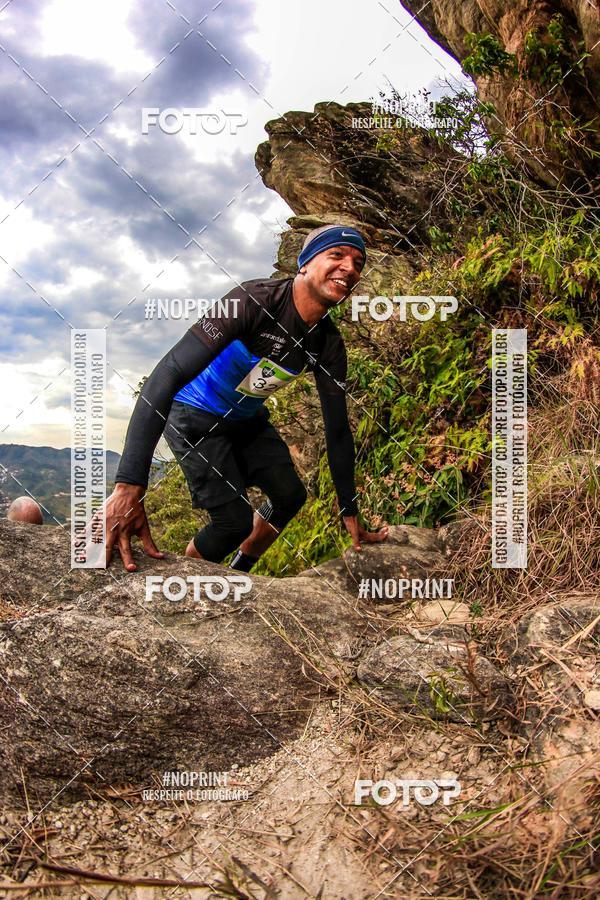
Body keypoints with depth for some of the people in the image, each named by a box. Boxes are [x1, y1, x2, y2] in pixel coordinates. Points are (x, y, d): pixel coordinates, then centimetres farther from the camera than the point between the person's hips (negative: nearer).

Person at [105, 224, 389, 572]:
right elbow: (166, 376, -41)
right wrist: (129, 486, -50)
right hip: (195, 418, -7)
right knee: (236, 520, -15)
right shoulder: (255, 301, -34)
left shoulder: (329, 344, -13)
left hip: (247, 419, 7)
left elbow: (338, 428, -3)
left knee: (291, 495, 2)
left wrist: (350, 512, -3)